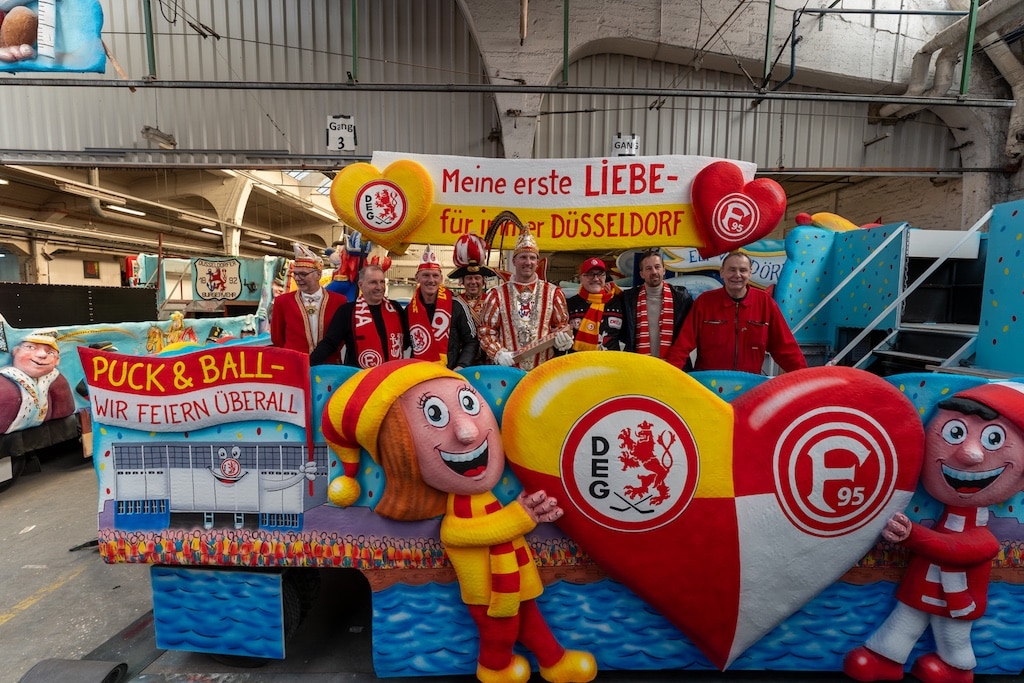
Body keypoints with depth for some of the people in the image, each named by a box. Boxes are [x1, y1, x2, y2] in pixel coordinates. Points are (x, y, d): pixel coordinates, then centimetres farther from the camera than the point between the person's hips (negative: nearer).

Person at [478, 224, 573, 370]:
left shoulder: (553, 293, 4)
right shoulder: (497, 295, 1)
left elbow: (562, 325, 12)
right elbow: (486, 330, 4)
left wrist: (562, 338, -9)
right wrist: (498, 353, -10)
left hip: (544, 368, 1)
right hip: (508, 369, -1)